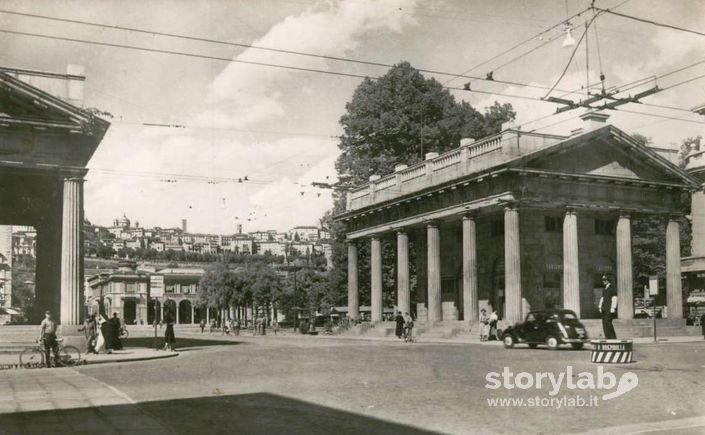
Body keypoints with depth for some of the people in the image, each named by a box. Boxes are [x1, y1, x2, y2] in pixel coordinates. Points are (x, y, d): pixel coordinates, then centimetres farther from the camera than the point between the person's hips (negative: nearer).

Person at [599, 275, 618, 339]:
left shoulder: (612, 288, -4)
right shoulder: (604, 289, 20)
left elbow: (614, 298, -10)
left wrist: (613, 308, -16)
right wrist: (600, 307, 17)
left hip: (609, 309, -8)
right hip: (604, 309, 8)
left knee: (607, 322, -16)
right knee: (604, 323, 3)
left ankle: (613, 338, -11)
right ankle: (607, 338, 5)